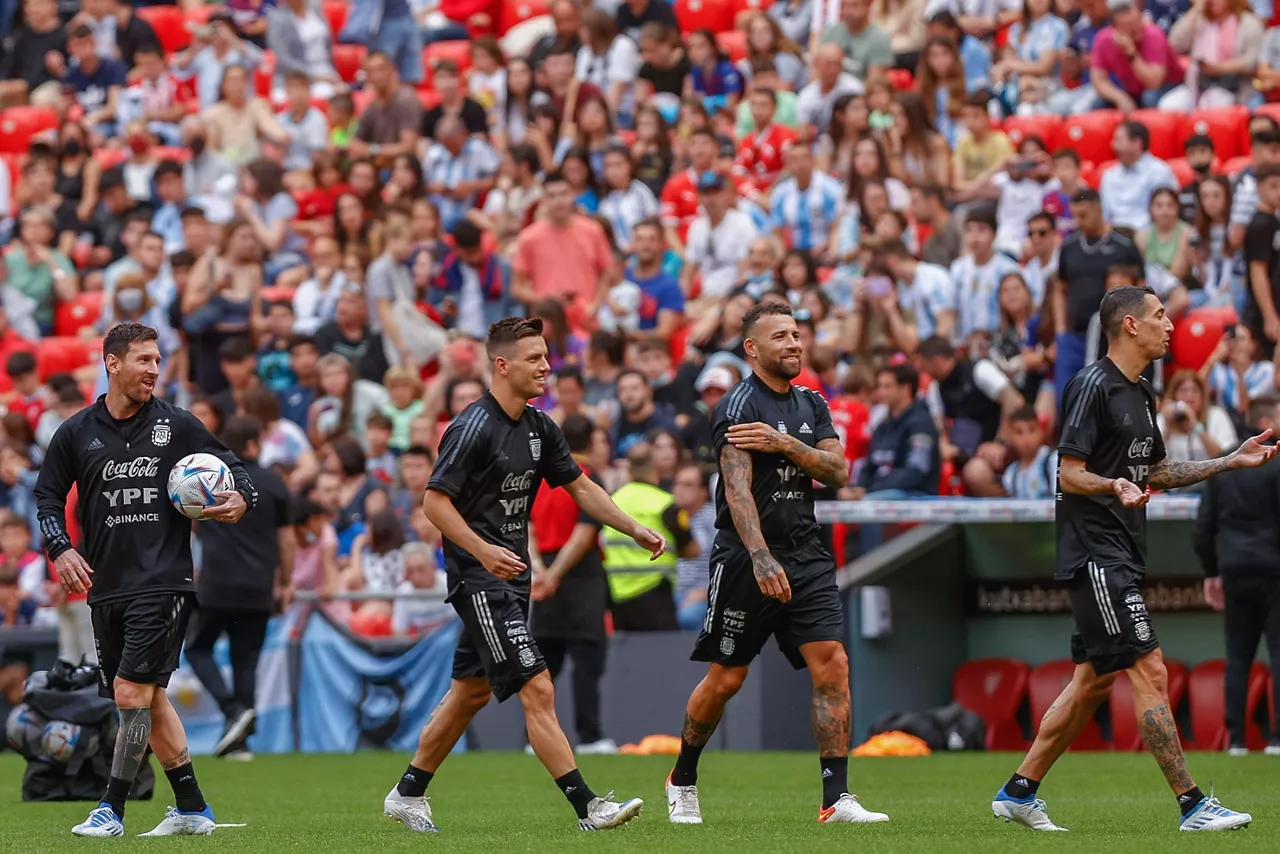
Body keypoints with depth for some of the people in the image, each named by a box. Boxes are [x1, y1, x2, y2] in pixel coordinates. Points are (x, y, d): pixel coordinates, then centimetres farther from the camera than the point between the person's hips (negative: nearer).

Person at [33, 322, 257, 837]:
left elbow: (230, 466, 9)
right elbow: (47, 494, 14)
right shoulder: (76, 433, 7)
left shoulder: (177, 426, 2)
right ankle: (192, 809, 20)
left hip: (163, 582, -4)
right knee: (148, 698, 10)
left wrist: (241, 499, -13)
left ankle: (111, 810, -8)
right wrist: (60, 548, -2)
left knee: (132, 692, -13)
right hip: (105, 585, 4)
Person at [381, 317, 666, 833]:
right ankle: (587, 808, -16)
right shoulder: (473, 428, -16)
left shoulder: (539, 428, 9)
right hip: (479, 578, -9)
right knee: (537, 691, -13)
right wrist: (484, 551, -26)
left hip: (512, 575, 9)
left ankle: (408, 794, 29)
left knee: (472, 691, 17)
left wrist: (635, 530, 10)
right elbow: (435, 501, -17)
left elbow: (579, 486, 18)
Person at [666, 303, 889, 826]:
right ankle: (682, 782, 25)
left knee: (832, 665, -8)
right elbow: (737, 487, -22)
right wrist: (761, 559, -34)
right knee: (726, 679, 2)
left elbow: (837, 472, 2)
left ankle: (836, 798, -10)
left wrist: (785, 444, -14)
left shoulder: (810, 405, 13)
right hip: (745, 559, -6)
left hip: (805, 555, 6)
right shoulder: (739, 405, -10)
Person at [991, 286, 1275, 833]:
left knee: (1093, 682, 11)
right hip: (1095, 554, -10)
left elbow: (1155, 472, 26)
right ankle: (1192, 805, -13)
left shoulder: (1140, 394, 17)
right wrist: (1114, 487, -35)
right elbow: (1069, 473, -16)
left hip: (1121, 556, 10)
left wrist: (1234, 461, 21)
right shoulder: (1093, 387, -12)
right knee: (1150, 672, -13)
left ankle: (1019, 792, 18)